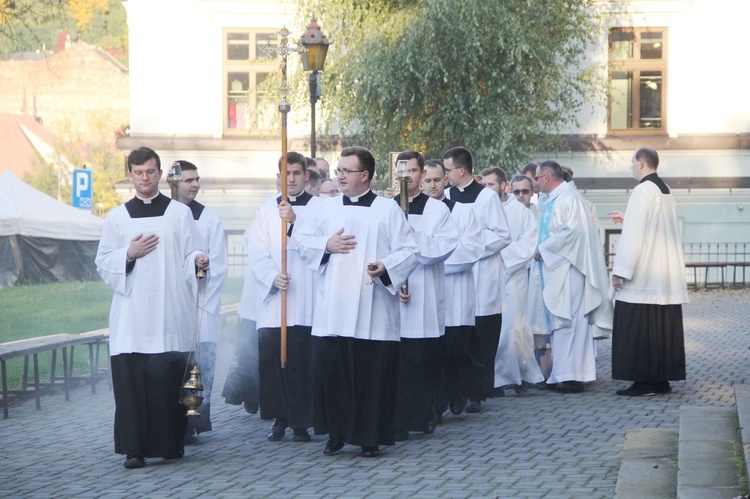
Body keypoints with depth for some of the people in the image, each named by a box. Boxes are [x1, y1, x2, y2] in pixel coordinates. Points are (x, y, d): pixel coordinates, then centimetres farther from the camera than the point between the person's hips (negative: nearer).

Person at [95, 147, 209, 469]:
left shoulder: (179, 213, 10)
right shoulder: (117, 218, 14)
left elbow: (190, 256, 6)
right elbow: (103, 264, 12)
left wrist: (198, 260, -17)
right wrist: (129, 254, -6)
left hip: (170, 313, -1)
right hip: (130, 314, 1)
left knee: (169, 378, -6)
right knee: (131, 378, -6)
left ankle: (170, 444, 4)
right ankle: (134, 448, -4)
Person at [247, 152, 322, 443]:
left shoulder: (319, 207, 5)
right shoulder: (267, 210, 13)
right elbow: (256, 253, 7)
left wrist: (295, 222, -22)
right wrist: (273, 276, -10)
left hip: (306, 300, -2)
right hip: (273, 299, 3)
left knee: (301, 361, -5)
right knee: (270, 358, -2)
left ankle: (301, 422, 2)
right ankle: (279, 419, 10)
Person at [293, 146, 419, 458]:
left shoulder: (388, 210, 1)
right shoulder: (327, 209, 12)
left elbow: (410, 252, -3)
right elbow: (301, 238, 17)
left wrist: (385, 267, -21)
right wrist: (326, 245, -2)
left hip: (372, 312, -3)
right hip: (332, 312, 3)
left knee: (372, 373, -1)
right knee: (329, 370, 2)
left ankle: (371, 438, 8)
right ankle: (336, 433, 15)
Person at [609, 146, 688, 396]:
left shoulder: (643, 191, -13)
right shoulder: (666, 191, 14)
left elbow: (634, 235, -17)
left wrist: (620, 271, -15)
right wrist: (627, 219, 31)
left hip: (644, 276, -9)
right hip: (668, 277, 9)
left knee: (638, 329, -5)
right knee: (663, 328, 9)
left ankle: (644, 381, -5)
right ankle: (663, 379, 11)